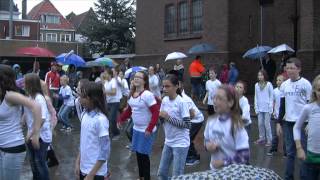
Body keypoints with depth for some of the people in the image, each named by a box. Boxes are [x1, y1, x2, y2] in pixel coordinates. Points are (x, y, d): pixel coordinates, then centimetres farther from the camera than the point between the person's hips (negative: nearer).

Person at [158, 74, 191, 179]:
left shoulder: (181, 102, -19)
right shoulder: (164, 100, 1)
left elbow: (187, 125, -22)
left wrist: (168, 117, -22)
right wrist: (161, 116, -13)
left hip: (180, 143, -7)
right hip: (168, 142, 7)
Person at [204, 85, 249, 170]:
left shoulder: (236, 125, -19)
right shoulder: (211, 121, -2)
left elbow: (244, 157, -21)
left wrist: (224, 163, -22)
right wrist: (207, 145, -7)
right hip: (214, 169, 6)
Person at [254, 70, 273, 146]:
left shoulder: (269, 84, -4)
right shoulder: (256, 85, 7)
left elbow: (271, 97, -2)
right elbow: (256, 97, 10)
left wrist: (270, 108, -7)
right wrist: (256, 108, 4)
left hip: (267, 108, -4)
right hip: (259, 108, 4)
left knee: (267, 124, -3)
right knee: (260, 123, 8)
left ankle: (269, 140, 6)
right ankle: (262, 138, 20)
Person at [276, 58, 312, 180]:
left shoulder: (305, 84, -6)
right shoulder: (284, 85, 6)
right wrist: (279, 123, 9)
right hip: (288, 122, 4)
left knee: (304, 152, 0)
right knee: (290, 152, 11)